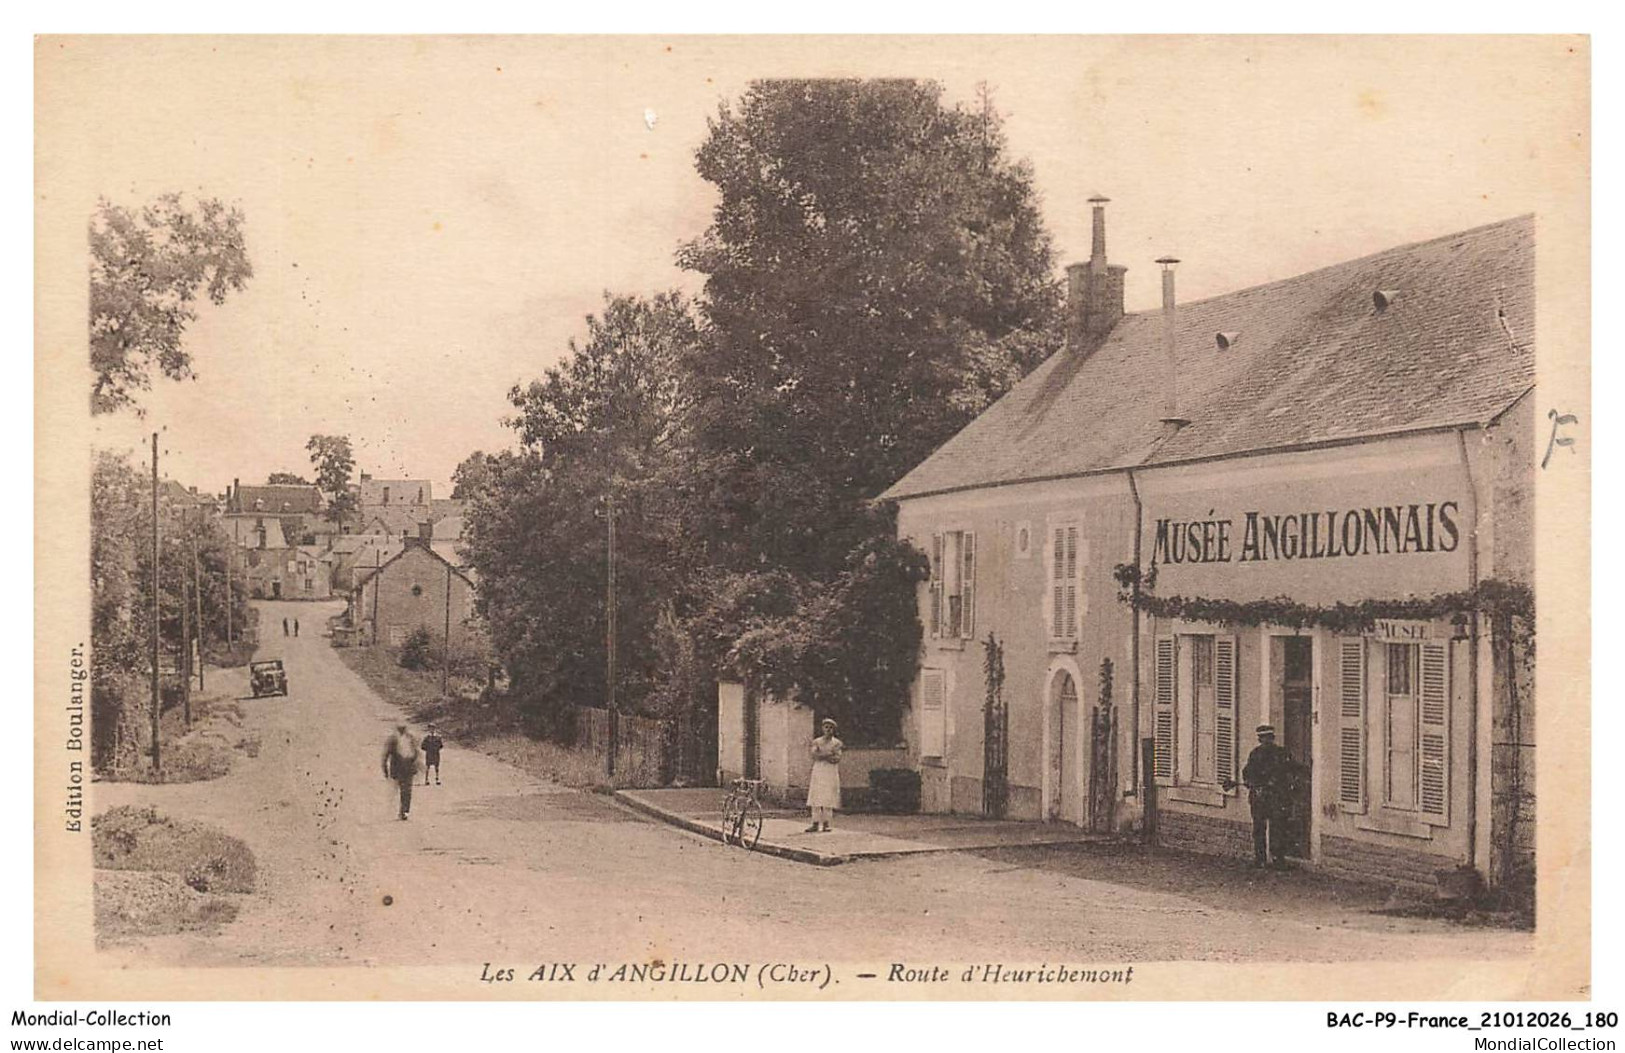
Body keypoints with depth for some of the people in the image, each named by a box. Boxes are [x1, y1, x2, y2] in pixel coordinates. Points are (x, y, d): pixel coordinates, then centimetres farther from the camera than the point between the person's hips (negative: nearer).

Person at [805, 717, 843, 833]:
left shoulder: (837, 743, 8)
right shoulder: (816, 742, 12)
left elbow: (837, 758, -4)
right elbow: (814, 755, -3)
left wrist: (822, 755, -7)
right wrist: (828, 754, -11)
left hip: (831, 772, -1)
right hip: (818, 771, 1)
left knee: (828, 798, -5)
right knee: (816, 798, -5)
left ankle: (826, 823, -1)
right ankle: (815, 824, -5)